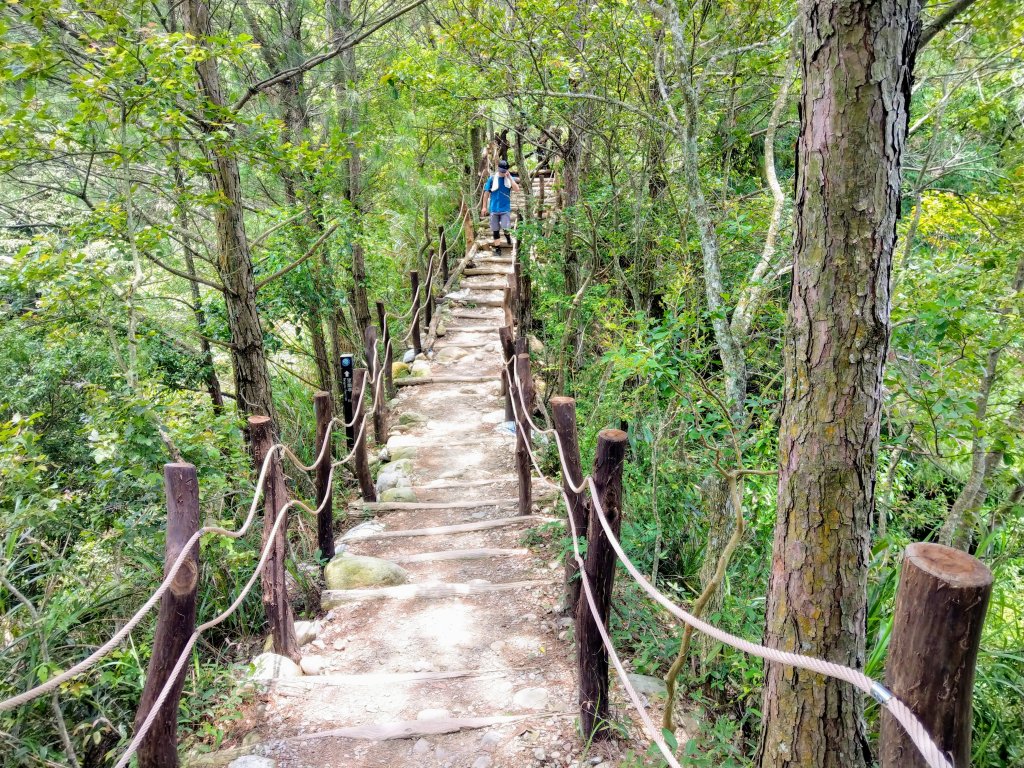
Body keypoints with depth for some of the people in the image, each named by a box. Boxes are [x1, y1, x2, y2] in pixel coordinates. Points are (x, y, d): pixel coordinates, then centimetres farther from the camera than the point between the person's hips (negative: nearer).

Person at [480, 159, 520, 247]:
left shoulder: (510, 179, 1)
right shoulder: (492, 179, -3)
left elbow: (517, 189, -13)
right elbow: (486, 193, 2)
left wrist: (509, 178, -19)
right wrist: (484, 207, 0)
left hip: (506, 208, 0)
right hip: (494, 209, 0)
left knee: (506, 228, -10)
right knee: (495, 229, 7)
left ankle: (508, 235, 25)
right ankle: (497, 246, 21)